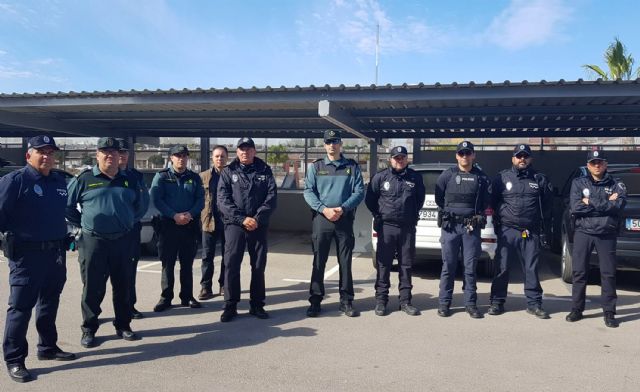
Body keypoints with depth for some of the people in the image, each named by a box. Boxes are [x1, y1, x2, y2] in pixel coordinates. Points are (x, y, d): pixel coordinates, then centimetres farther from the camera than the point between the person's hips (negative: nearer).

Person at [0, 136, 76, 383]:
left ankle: (48, 347, 32)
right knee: (21, 306, 0)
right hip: (26, 253, -7)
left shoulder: (60, 181, 9)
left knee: (50, 302, 17)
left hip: (56, 253, 7)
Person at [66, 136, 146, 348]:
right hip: (93, 241, -3)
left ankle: (123, 326, 23)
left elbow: (139, 206, 21)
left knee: (123, 285, 10)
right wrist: (83, 224, 3)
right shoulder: (84, 179, -1)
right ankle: (89, 329, 18)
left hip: (123, 241, 3)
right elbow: (67, 205, 4)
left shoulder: (129, 180, 9)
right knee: (93, 287, 3)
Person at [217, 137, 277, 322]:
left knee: (258, 266, 7)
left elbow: (271, 197, -2)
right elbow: (223, 200, -5)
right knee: (231, 265, -3)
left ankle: (257, 304, 19)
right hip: (234, 225, -1)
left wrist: (257, 218, -14)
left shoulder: (264, 171, 8)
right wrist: (242, 219, -15)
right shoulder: (228, 172, 5)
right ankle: (230, 305, 8)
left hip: (259, 225, 1)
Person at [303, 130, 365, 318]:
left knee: (345, 262, 6)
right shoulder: (315, 166, 8)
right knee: (319, 261, 4)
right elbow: (308, 192, 0)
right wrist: (324, 209, -15)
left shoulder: (352, 167, 7)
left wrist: (342, 208, -14)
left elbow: (359, 192, 0)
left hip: (345, 219, 0)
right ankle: (315, 301, 13)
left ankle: (346, 301, 16)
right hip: (321, 219, 0)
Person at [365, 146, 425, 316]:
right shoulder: (380, 177, 1)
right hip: (386, 227, -2)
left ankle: (405, 301, 17)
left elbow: (420, 198, 19)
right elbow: (369, 199, 8)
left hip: (408, 227, 2)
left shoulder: (415, 178, 8)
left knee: (406, 265, 8)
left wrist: (413, 215, 13)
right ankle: (381, 300, 11)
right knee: (383, 264, 2)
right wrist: (378, 215, 6)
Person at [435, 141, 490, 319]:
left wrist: (477, 216, 5)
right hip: (450, 226, -1)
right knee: (448, 266, 2)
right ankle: (444, 303, 10)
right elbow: (439, 197, 8)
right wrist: (447, 213, 7)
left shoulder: (481, 177, 8)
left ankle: (470, 303, 15)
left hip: (472, 227, 1)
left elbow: (486, 201, 12)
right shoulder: (447, 175, 5)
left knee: (470, 267, 5)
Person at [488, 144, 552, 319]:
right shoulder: (502, 178, 6)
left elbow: (547, 206, 9)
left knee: (531, 269, 7)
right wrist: (498, 225, 2)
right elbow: (493, 202, 7)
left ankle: (534, 303, 18)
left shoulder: (540, 179, 10)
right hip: (507, 231, -1)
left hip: (531, 233, 1)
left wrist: (545, 231, 4)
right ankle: (497, 302, 12)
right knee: (502, 268, 2)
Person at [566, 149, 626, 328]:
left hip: (607, 234, 0)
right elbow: (575, 207, -9)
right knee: (579, 272, 3)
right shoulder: (578, 183, 6)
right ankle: (577, 309, 13)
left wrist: (590, 203, -12)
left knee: (608, 273, 1)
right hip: (583, 233, 0)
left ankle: (609, 312, 12)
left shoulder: (616, 184, 6)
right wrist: (606, 204, -9)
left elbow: (618, 206, -12)